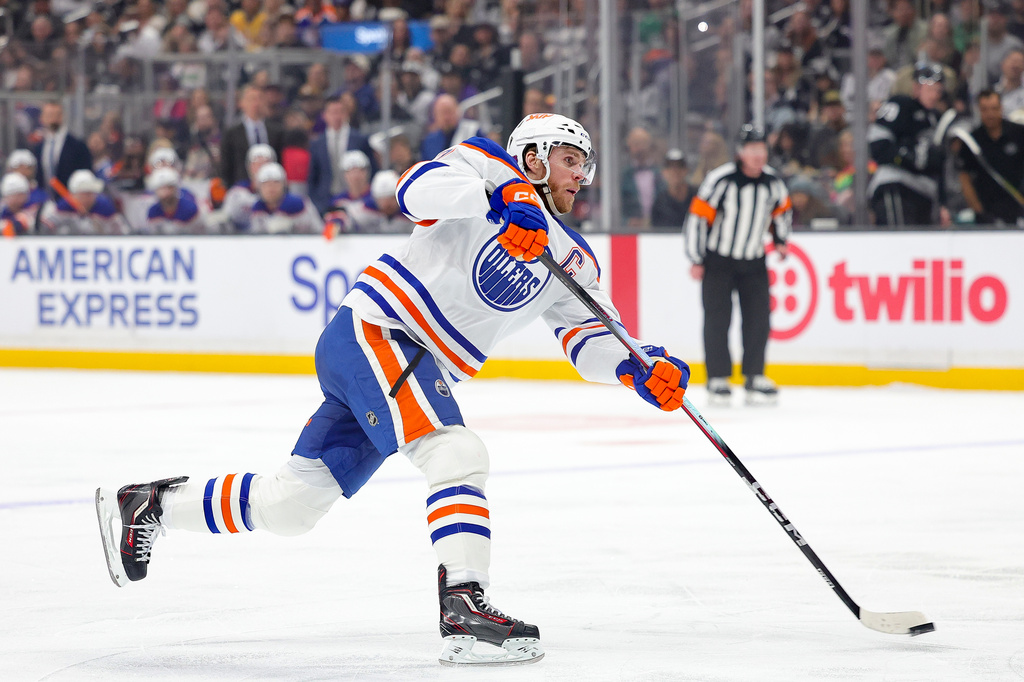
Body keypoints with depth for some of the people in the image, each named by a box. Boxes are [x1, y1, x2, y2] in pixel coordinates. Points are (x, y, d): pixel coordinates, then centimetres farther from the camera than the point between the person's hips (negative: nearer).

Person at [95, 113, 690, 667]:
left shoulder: (574, 262, 17)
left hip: (421, 372, 8)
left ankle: (153, 505, 23)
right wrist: (501, 200, -35)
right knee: (458, 455, -25)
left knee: (292, 504, 7)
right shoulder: (489, 167, -2)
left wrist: (640, 370, -11)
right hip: (374, 331, -8)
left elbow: (591, 338, 9)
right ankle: (465, 608, -33)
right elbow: (422, 187, -21)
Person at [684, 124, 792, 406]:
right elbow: (698, 216, -14)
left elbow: (783, 210, 21)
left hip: (753, 261, 4)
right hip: (717, 259, -4)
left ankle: (755, 377, 9)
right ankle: (718, 379, 2)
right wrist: (696, 260, -13)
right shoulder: (721, 180, -18)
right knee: (718, 319, -5)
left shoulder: (773, 182, -2)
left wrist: (780, 239, 12)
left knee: (758, 317, -1)